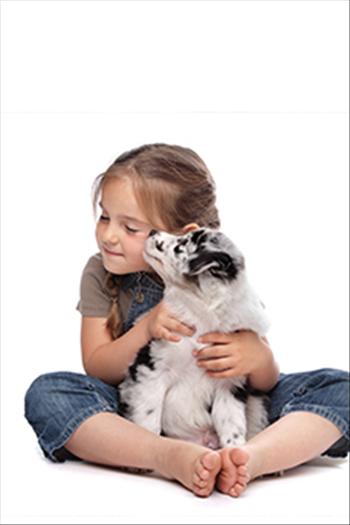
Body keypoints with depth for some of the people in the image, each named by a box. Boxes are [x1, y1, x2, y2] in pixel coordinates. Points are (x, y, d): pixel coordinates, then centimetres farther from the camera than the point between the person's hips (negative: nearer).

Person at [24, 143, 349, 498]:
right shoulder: (100, 274, -2)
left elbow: (265, 384, -5)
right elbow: (96, 370, -5)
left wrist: (259, 357, -30)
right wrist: (146, 329, -24)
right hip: (137, 422, 0)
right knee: (46, 392, -28)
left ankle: (247, 458, -43)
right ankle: (172, 458, -39)